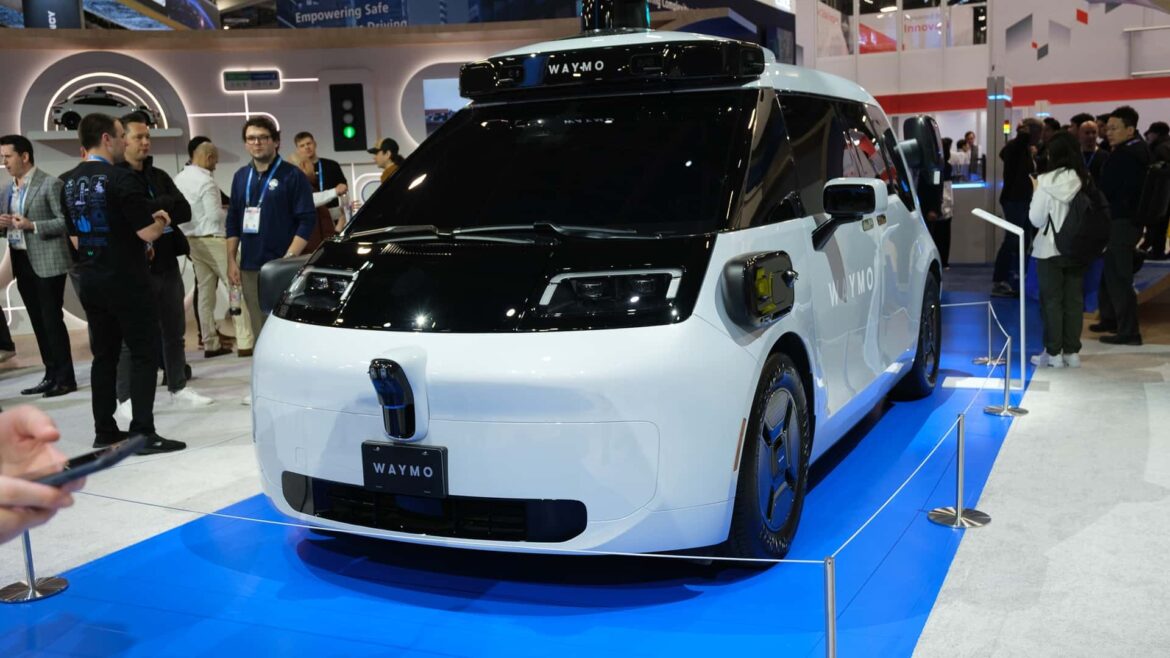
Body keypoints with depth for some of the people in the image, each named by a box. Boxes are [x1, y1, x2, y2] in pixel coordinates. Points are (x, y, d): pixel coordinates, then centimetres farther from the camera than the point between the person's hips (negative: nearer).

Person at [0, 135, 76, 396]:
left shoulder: (50, 184, -9)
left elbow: (66, 221, -14)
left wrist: (32, 225, -20)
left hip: (47, 261, -8)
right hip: (22, 261, 8)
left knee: (52, 319, -5)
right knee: (39, 322, 10)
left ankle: (65, 378, 1)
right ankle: (51, 375, 16)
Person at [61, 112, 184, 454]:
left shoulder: (69, 183, 10)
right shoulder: (121, 179, -15)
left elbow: (75, 238, 15)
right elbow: (148, 233, -18)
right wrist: (162, 221, 2)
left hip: (89, 280, 8)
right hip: (125, 279, -8)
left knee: (104, 354, 13)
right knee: (144, 353, -2)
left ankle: (104, 432, 16)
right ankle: (143, 433, -4)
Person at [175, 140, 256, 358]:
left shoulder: (178, 179, 9)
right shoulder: (206, 181, -15)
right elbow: (215, 215, -17)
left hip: (191, 240, 8)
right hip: (212, 240, -8)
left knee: (205, 291, 10)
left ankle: (210, 344, 12)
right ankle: (245, 342, -10)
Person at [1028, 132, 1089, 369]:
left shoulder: (1046, 182, -13)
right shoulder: (1086, 180, -4)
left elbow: (1036, 219, -9)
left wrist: (1035, 193, 4)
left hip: (1050, 249, -3)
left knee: (1052, 301, 5)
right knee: (1074, 301, 10)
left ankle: (1053, 353, 7)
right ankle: (1072, 352, 14)